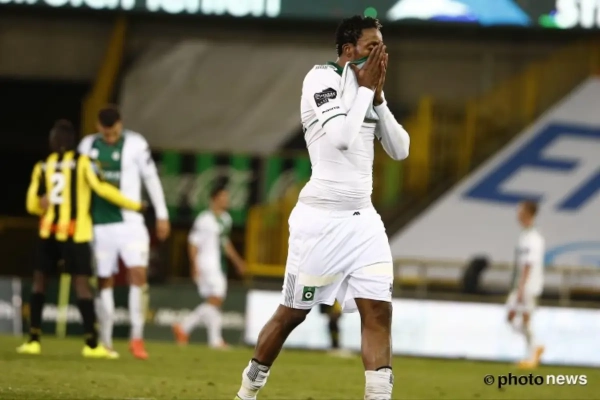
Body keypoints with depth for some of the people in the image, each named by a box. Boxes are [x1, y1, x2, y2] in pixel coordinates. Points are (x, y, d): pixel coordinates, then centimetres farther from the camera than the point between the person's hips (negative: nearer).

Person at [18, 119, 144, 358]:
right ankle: (91, 343, -11)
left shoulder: (42, 167, 8)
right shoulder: (82, 163, -1)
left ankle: (34, 339, 8)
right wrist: (134, 206, -3)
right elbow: (101, 188, -11)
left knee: (39, 280, 13)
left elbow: (33, 205, 8)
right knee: (81, 283, -5)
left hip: (49, 231, 3)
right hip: (75, 232, -3)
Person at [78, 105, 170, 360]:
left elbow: (151, 178, 2)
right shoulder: (88, 146, 5)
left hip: (130, 222, -2)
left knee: (138, 273, -14)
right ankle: (105, 341, 11)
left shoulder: (135, 145, -3)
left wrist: (162, 215, 4)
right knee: (104, 281, 5)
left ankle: (137, 337, -10)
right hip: (100, 224, 2)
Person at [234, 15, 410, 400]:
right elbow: (341, 137, -23)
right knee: (292, 313, 4)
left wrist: (378, 97, 1)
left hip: (363, 219, 7)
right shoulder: (322, 78, -9)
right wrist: (366, 89, -13)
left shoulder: (365, 90, 13)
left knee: (379, 312, -7)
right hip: (321, 219, -7)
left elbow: (401, 149, 10)